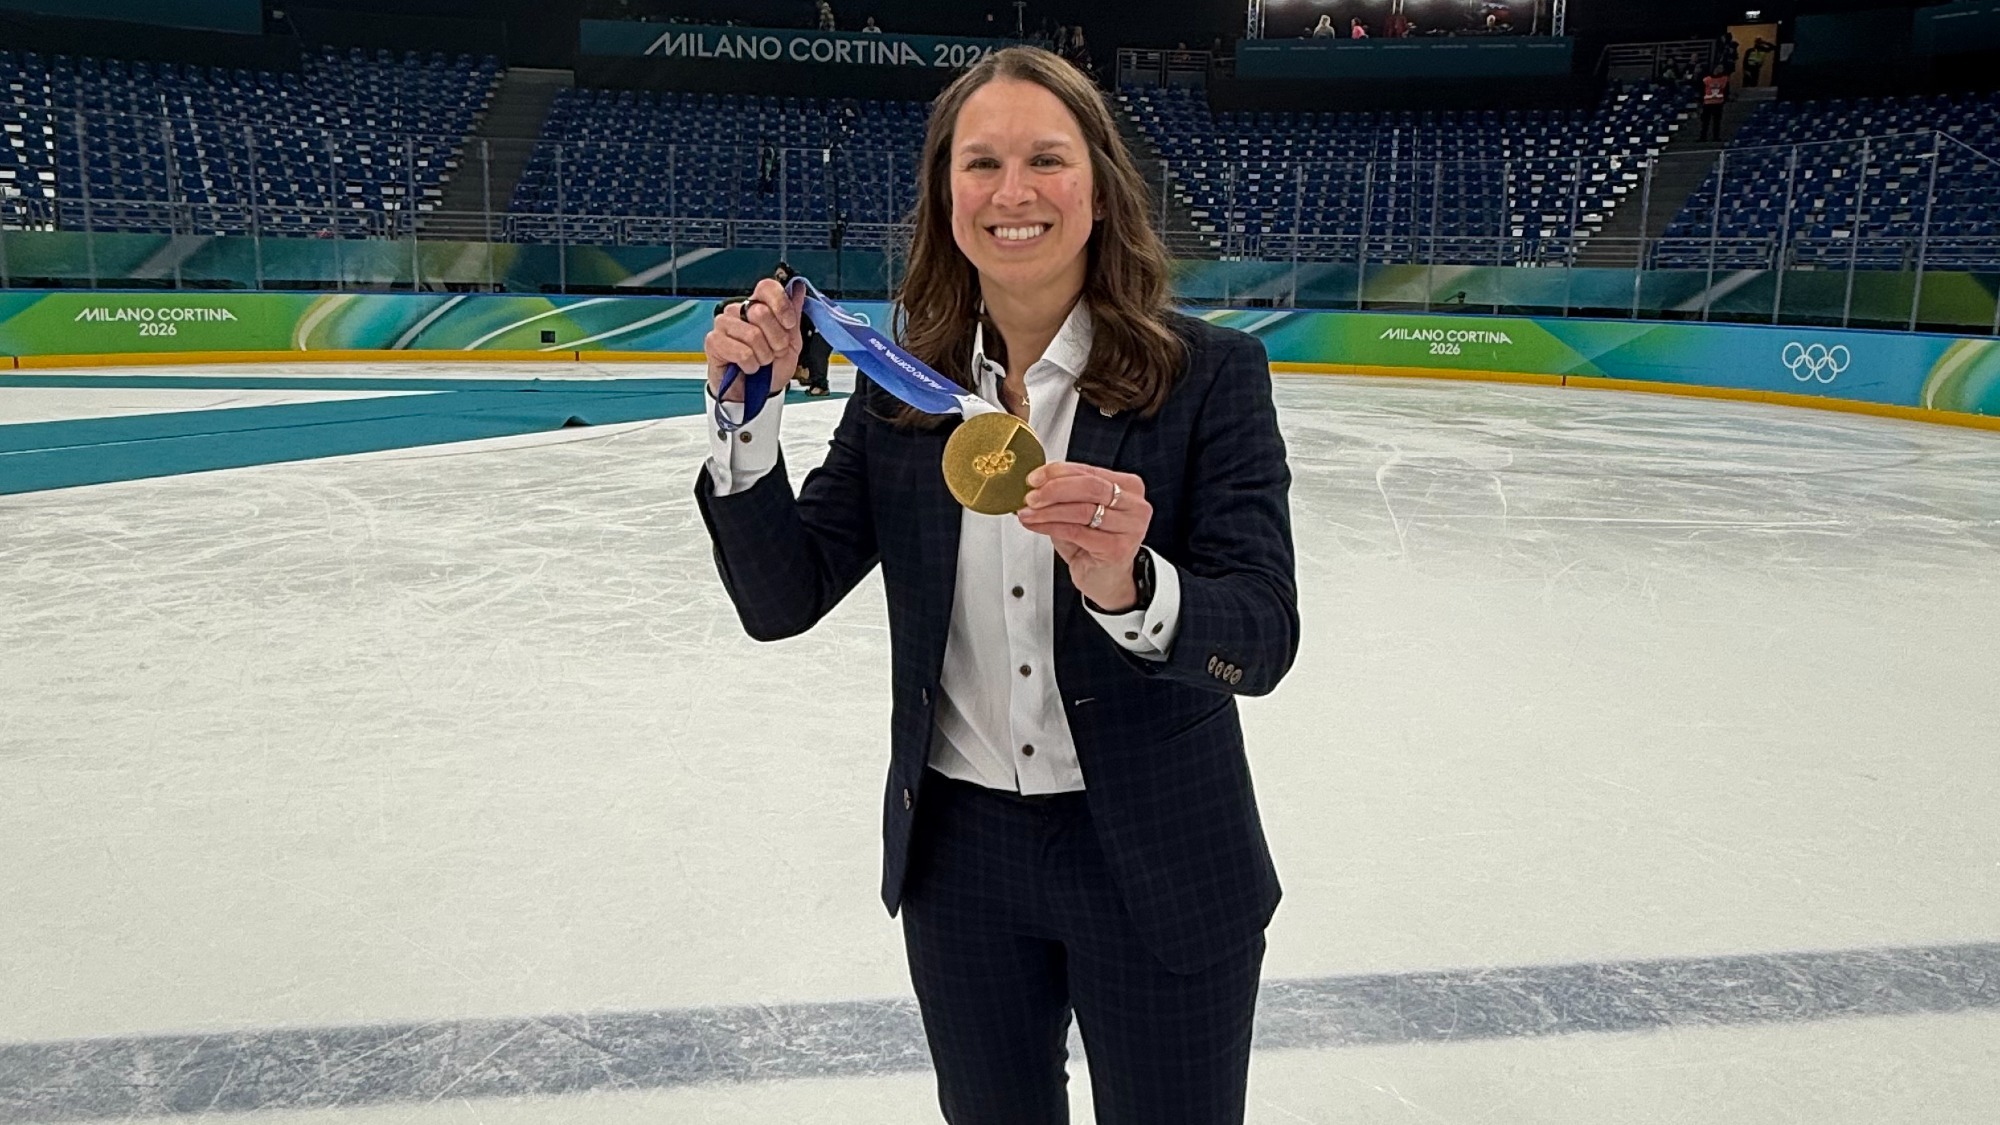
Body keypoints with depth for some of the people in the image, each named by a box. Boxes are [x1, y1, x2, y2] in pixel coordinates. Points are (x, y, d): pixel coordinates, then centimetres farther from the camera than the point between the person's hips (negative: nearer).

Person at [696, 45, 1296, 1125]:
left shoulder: (1209, 375, -13)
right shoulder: (900, 393, -3)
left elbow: (1264, 639, -19)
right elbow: (780, 600, -5)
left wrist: (1131, 587, -39)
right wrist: (747, 410, -18)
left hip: (1159, 870, -2)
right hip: (958, 854, 3)